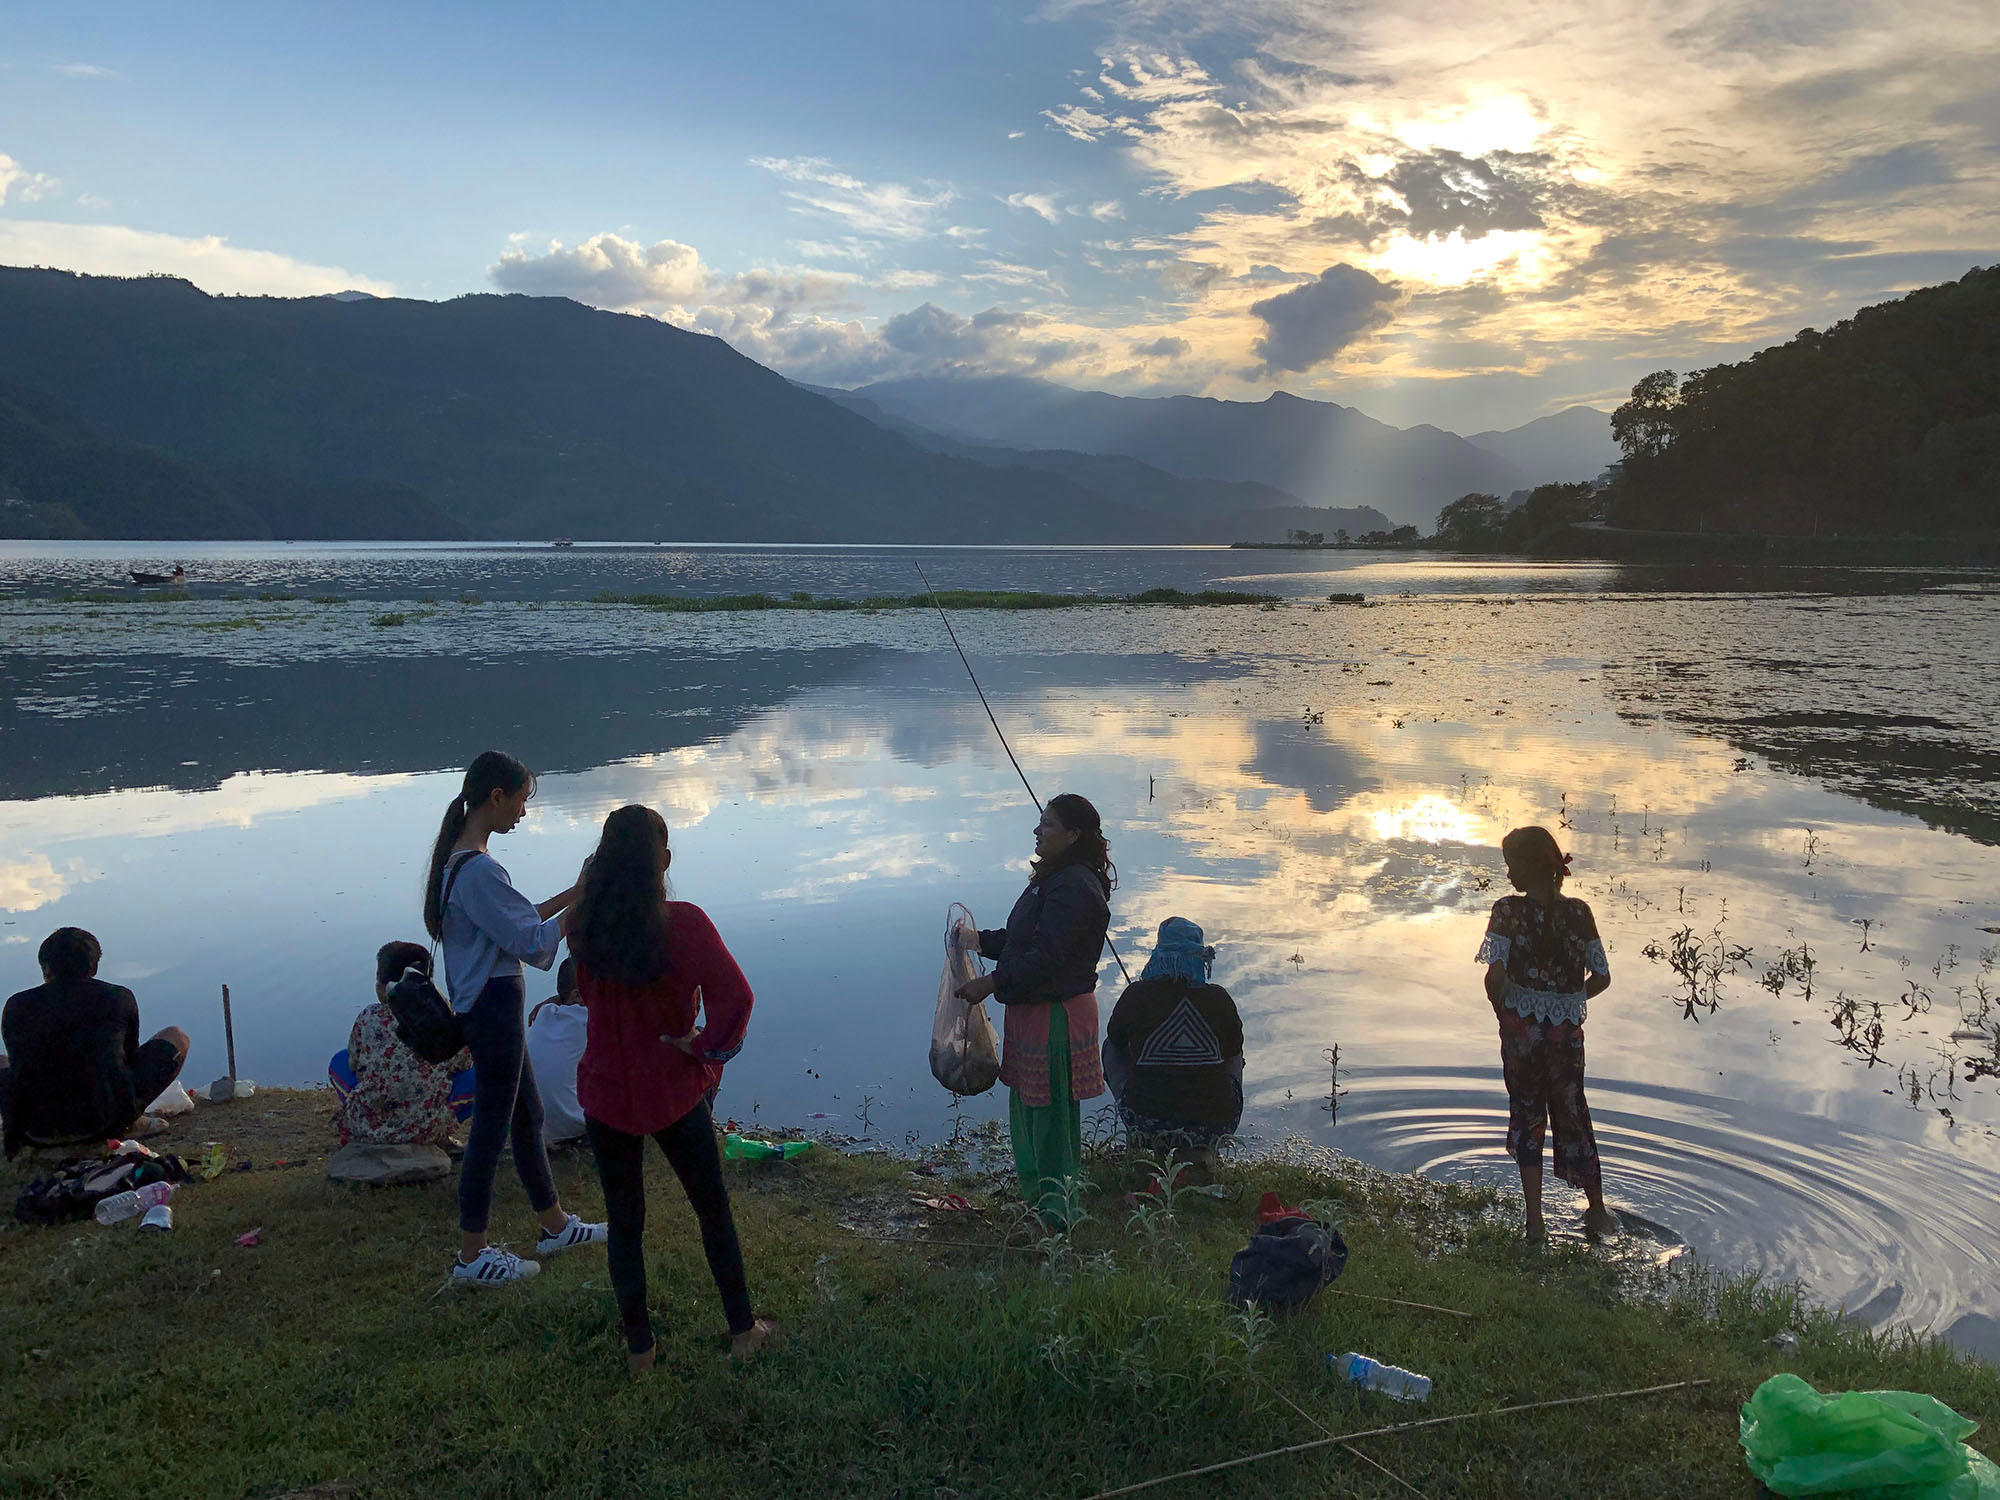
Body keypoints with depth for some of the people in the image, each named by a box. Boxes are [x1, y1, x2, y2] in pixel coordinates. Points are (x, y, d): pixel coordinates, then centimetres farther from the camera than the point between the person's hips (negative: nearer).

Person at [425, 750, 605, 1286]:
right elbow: (531, 940, -20)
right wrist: (584, 903, -11)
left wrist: (573, 894, 9)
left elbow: (516, 920, 15)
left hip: (485, 1005, 11)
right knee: (492, 1127, 1)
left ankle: (555, 1226, 33)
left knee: (527, 1113, 20)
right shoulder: (479, 869, -22)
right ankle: (472, 1256, 13)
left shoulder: (459, 860, 9)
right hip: (495, 1005, -11)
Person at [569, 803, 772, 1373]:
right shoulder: (682, 923, -21)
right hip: (673, 1091, -2)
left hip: (606, 1093, 2)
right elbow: (735, 994, -29)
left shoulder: (584, 926, -9)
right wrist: (709, 1046, -15)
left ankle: (639, 1347, 27)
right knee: (713, 1210, 17)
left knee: (624, 1222, 17)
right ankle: (743, 1330, 29)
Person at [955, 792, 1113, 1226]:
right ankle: (1037, 1199, 35)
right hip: (1031, 1011, 11)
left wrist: (991, 983, -22)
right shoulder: (1052, 879, 13)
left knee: (1052, 1115, 0)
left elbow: (1044, 957, -27)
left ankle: (1057, 1213, 13)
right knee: (1025, 1109, 20)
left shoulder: (1074, 888, -22)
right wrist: (978, 940, 18)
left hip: (1057, 1015, -11)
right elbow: (1024, 940, 21)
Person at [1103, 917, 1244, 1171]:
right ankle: (1202, 1149, 17)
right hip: (1213, 1126, 1)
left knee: (1111, 1048, 26)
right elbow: (1234, 1051, 14)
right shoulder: (1219, 998, -4)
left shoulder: (1137, 995, -8)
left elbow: (1115, 1039, 12)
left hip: (1147, 1127, -1)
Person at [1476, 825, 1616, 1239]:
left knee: (1526, 1115, 13)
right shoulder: (1578, 912, -6)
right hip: (1567, 1030, 2)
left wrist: (1501, 1008, -3)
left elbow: (1496, 976, -22)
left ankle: (1534, 1220, 15)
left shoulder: (1508, 910, -15)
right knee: (1572, 1114, 18)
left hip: (1522, 1028, -2)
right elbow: (1601, 978, -1)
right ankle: (1598, 1212, 31)